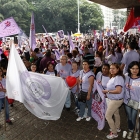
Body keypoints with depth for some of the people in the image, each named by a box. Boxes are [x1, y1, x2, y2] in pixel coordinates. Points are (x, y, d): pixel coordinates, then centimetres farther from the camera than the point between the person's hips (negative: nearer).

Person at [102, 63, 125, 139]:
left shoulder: (118, 78, -26)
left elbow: (118, 90, -33)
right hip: (114, 99, 10)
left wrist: (107, 91, -24)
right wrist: (107, 93, -2)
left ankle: (114, 133, 11)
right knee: (116, 114, 25)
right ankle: (117, 128, 46)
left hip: (116, 100, -10)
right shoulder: (112, 77, 4)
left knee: (108, 116, -3)